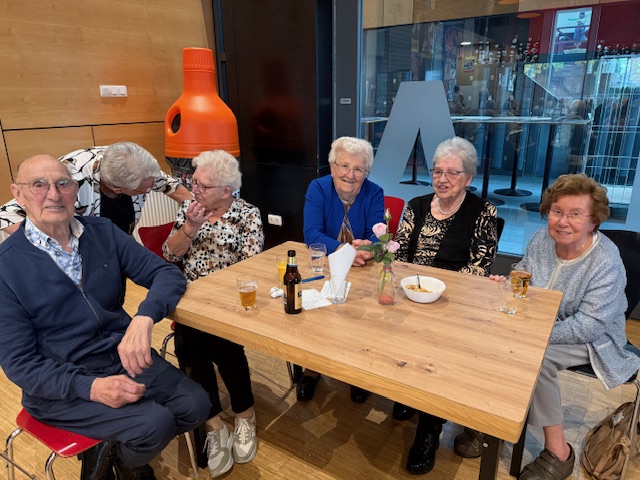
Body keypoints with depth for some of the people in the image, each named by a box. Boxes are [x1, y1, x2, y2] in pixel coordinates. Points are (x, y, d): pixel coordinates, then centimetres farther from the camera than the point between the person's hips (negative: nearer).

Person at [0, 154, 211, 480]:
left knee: (195, 405, -13)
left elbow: (167, 273, -5)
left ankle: (111, 451, 15)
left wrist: (144, 319, -26)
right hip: (59, 383, -4)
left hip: (125, 356, 4)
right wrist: (90, 387, -25)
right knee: (155, 424, -22)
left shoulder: (103, 232, 1)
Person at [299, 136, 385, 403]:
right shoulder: (318, 189, -7)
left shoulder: (374, 194, -5)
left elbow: (376, 236, -15)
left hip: (362, 272, 0)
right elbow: (312, 234, -20)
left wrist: (368, 247, -40)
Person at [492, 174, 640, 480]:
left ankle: (557, 452, -12)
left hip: (591, 341, -5)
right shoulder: (541, 240, -5)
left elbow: (589, 326, -25)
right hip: (542, 325, 6)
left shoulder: (606, 263, -22)